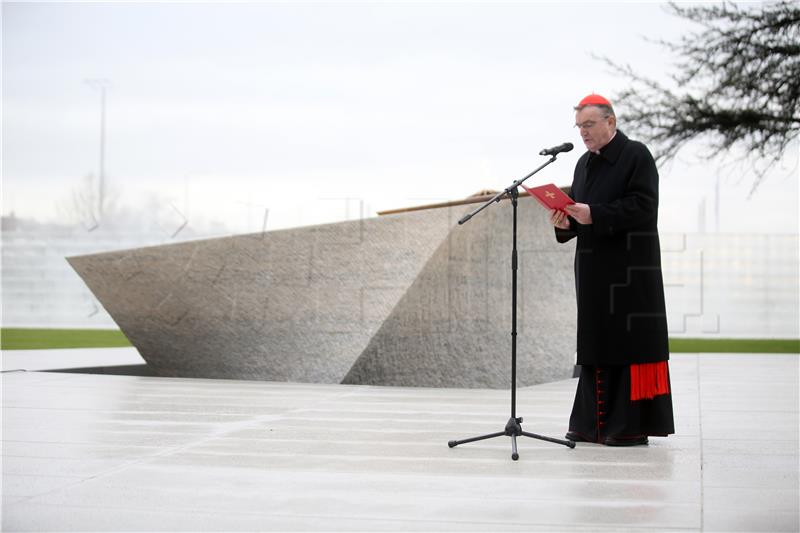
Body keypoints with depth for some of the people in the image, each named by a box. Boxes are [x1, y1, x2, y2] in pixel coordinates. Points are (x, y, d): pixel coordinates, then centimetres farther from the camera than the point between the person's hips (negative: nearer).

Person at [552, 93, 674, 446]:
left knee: (630, 345, -7)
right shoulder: (585, 163, 19)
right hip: (593, 268, 8)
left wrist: (594, 215, -21)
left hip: (629, 269, -8)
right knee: (596, 345, 8)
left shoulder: (637, 155, -5)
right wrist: (566, 223, -1)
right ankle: (594, 424, 13)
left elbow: (643, 207, -15)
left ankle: (632, 425, -4)